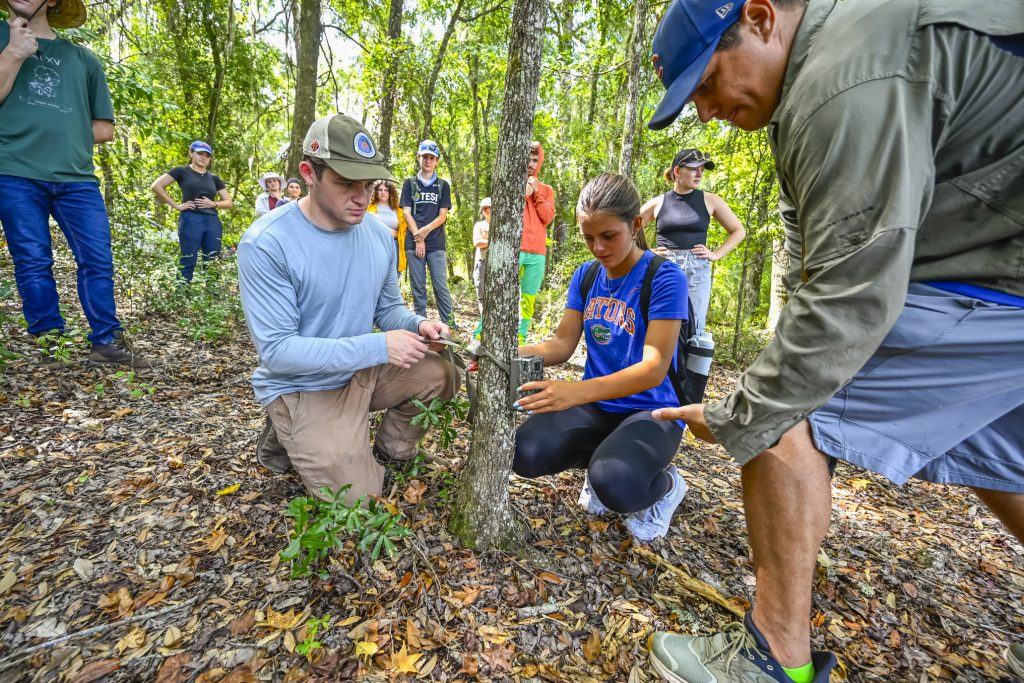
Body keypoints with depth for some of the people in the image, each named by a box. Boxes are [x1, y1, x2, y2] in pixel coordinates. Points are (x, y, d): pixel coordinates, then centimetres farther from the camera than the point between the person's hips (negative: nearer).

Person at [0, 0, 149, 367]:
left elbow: (104, 128, 17)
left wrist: (64, 134, 6)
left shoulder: (83, 58, 18)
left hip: (76, 176, 1)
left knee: (98, 259, -5)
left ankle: (107, 342, 1)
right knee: (33, 263, -2)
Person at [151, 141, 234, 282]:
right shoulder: (182, 171, 6)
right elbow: (156, 186, 0)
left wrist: (213, 203, -3)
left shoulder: (214, 178, 17)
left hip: (213, 222, 4)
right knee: (188, 263, -4)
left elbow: (229, 202, 16)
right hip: (190, 220, -4)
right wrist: (177, 205, -6)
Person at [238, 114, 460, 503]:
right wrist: (377, 347, -32)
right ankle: (285, 438, 16)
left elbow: (388, 307, 7)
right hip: (303, 387, -5)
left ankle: (391, 450, 15)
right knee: (358, 498, -9)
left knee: (442, 374, -8)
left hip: (365, 371, 6)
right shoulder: (266, 244, -22)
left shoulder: (379, 233, -4)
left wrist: (417, 326, -17)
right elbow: (276, 350, -24)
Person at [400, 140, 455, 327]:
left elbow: (443, 215, 4)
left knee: (441, 286, -5)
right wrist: (418, 238, -8)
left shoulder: (443, 185, 12)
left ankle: (451, 327, -3)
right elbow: (407, 213, 4)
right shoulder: (410, 183, 12)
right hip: (414, 243, 1)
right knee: (418, 288, 2)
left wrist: (426, 230, -13)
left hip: (436, 243, 0)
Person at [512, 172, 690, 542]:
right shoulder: (585, 275, 3)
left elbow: (654, 368, -24)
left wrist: (576, 392, -39)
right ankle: (605, 459, 10)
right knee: (525, 453, -21)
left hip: (650, 410, -5)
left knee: (615, 484, -34)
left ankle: (666, 483, 3)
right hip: (597, 405, 5)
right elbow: (562, 344, 1)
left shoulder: (664, 277, -15)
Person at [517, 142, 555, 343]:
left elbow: (548, 218, 3)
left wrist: (536, 192, -2)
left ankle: (520, 339, 7)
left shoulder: (546, 190, 17)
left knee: (529, 299, 1)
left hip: (537, 253, 3)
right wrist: (523, 194, -7)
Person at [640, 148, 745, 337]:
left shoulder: (710, 201, 7)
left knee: (694, 331, -2)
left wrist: (716, 254, 4)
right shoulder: (658, 203, 6)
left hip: (697, 271, 0)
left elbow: (739, 231, 15)